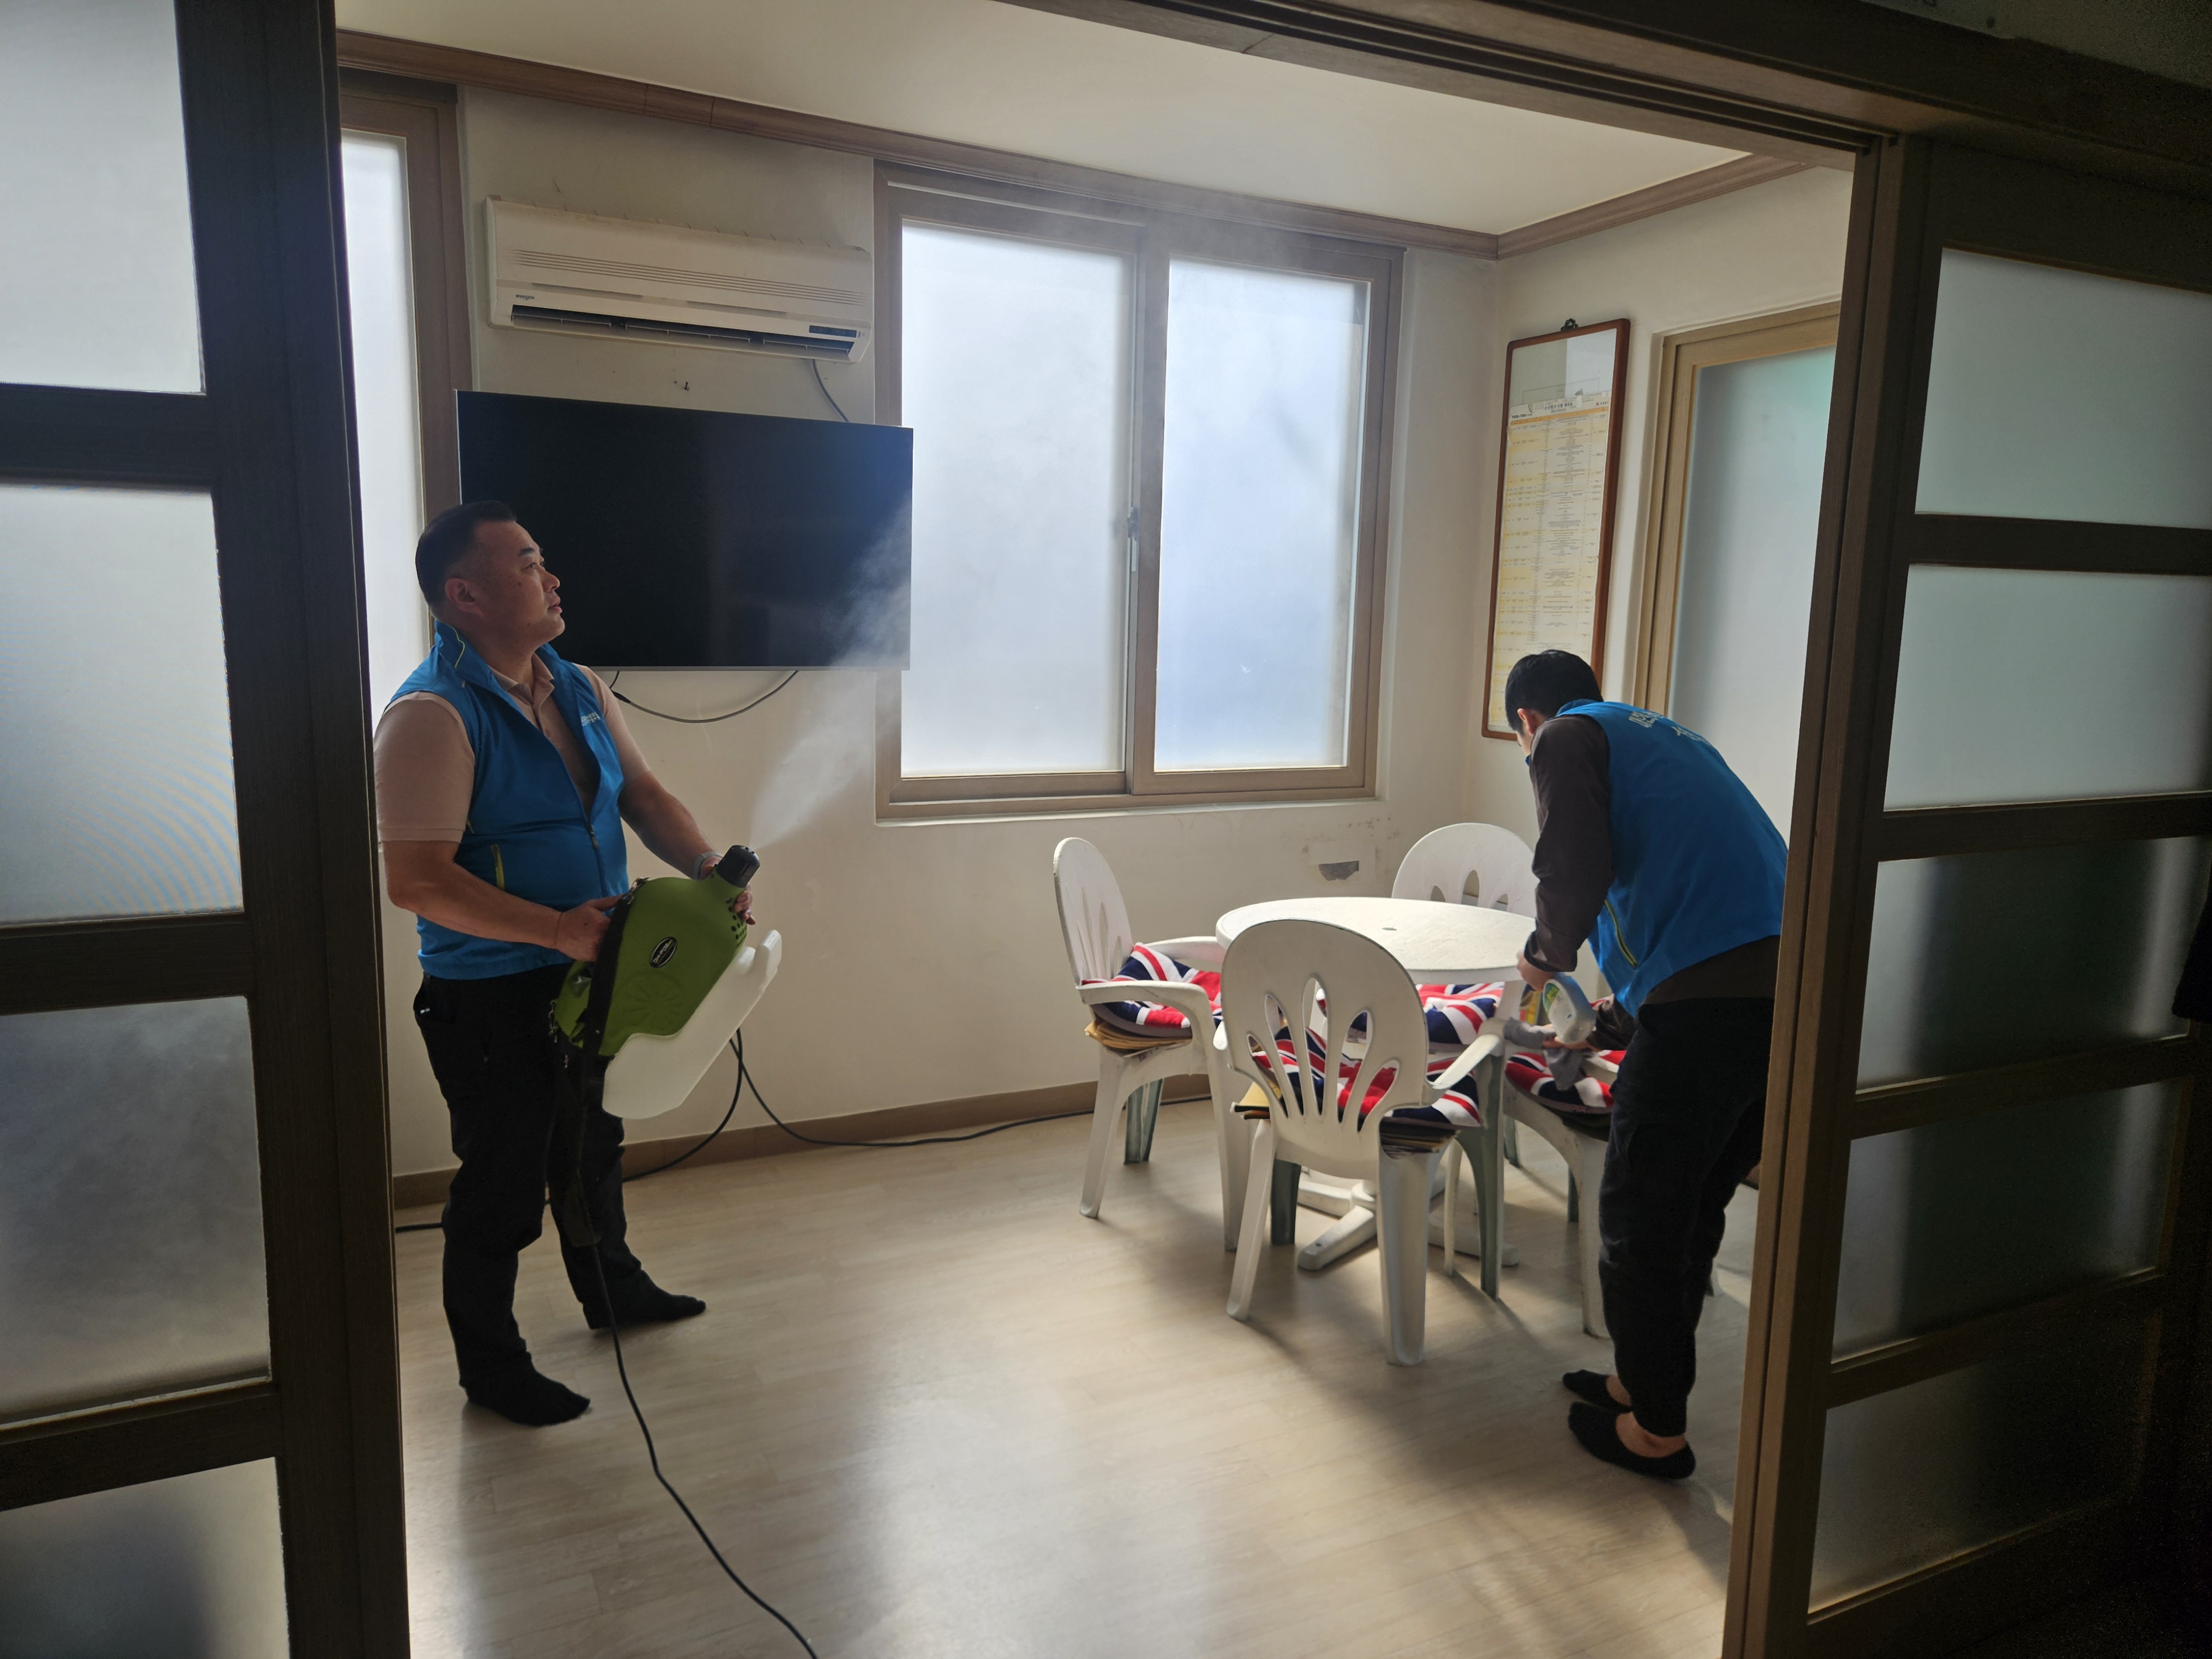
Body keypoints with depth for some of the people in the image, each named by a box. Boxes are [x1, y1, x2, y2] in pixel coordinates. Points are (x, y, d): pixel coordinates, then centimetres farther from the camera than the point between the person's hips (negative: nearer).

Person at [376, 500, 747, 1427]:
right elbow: (416, 879, -28)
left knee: (594, 1141, 25)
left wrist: (709, 869, -10)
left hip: (588, 972, 8)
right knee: (503, 1182, 7)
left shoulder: (577, 689, 4)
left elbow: (643, 794, 7)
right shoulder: (432, 714, -22)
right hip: (489, 998, -8)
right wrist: (555, 927, -32)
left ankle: (611, 1290, 48)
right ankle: (490, 1366, 28)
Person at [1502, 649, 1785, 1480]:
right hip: (1788, 984, 9)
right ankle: (1647, 1382, 37)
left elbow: (1574, 872, -12)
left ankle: (1656, 1430, 22)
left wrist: (1545, 953, 10)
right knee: (1694, 1208, 21)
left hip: (1705, 1000, -8)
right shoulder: (1670, 736, 30)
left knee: (1640, 1219, 8)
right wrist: (1616, 1023, 42)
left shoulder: (1567, 737, 5)